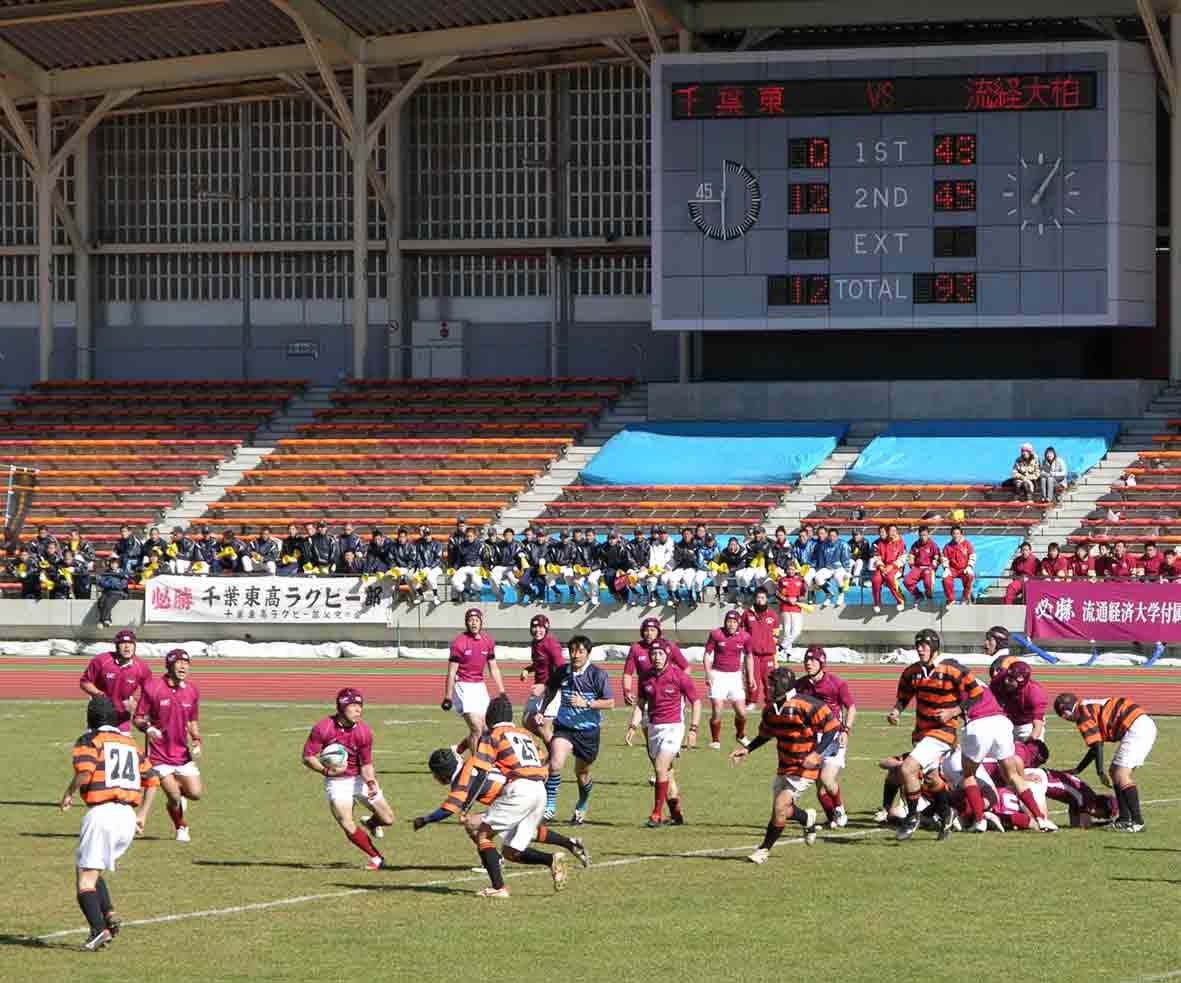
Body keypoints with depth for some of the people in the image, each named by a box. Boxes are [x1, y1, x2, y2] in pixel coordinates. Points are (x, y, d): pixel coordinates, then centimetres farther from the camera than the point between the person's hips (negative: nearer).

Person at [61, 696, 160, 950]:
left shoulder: (89, 741, 2)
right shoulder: (130, 744, 22)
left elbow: (85, 771, -17)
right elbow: (152, 780, 19)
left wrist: (69, 793, -1)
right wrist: (142, 815, 22)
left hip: (102, 813, -6)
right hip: (128, 816, 6)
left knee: (86, 878, -4)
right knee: (92, 872, 21)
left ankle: (99, 928, -21)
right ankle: (109, 913, 1)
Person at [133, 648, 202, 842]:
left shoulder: (191, 692, 4)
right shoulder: (152, 688, -9)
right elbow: (137, 719, -4)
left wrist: (196, 741, 0)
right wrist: (147, 728, -25)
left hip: (183, 754, 4)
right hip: (159, 755, -4)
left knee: (195, 793, -5)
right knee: (174, 797, -10)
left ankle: (177, 790, 32)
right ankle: (181, 828, 20)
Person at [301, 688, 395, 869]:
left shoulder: (364, 731, -14)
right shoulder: (322, 728, -19)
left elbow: (366, 764, -10)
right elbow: (308, 757, -14)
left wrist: (371, 783, -30)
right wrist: (327, 771, -30)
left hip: (361, 779, 2)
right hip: (337, 783, -2)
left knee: (388, 819, 1)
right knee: (348, 827, -16)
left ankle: (371, 824, 38)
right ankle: (376, 858, 5)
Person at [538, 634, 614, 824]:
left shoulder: (597, 675, -12)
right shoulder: (561, 672, -2)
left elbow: (610, 703, -11)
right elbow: (551, 690, 19)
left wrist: (586, 703, -21)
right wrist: (541, 711, 9)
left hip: (588, 730, -1)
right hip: (564, 727, 1)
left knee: (582, 773, 14)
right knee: (555, 764, -23)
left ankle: (582, 807, 42)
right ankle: (549, 806, -12)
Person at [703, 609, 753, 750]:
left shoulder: (744, 637, 0)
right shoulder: (716, 634, -7)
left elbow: (748, 656, 13)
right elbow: (708, 653, 0)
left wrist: (750, 677, 12)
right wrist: (708, 673, -11)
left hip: (735, 676, 2)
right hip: (718, 675, -2)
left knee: (742, 713, 0)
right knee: (717, 712, -8)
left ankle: (740, 736, 28)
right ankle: (715, 741, 8)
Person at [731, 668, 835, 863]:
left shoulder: (807, 706, -21)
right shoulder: (771, 709, 2)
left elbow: (832, 727, -16)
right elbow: (765, 734, 20)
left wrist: (816, 754, -24)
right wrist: (747, 749, 5)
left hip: (804, 768, -7)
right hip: (784, 767, 7)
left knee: (780, 808, -15)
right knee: (781, 810, 11)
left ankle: (764, 849, 0)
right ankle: (807, 818, 42)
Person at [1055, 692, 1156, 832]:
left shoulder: (1083, 712, -2)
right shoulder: (1092, 707, 27)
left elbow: (1096, 746, -7)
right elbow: (1096, 746, 32)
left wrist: (1101, 773, -3)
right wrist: (1076, 770, 37)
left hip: (1136, 729, -10)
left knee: (1121, 776, -11)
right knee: (1116, 772, 16)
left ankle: (1138, 822, -15)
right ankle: (1124, 819, 19)